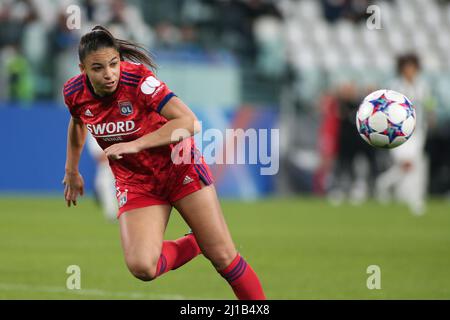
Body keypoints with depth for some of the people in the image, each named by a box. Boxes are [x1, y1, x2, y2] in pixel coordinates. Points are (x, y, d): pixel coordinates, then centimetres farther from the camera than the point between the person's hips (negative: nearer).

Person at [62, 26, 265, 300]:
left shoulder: (137, 79, -24)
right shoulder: (74, 93, -11)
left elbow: (189, 122, -32)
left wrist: (135, 145, -37)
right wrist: (72, 171, 22)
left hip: (179, 167, -3)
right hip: (135, 181, 3)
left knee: (223, 256, -8)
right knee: (142, 267, -18)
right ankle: (193, 245, 12)